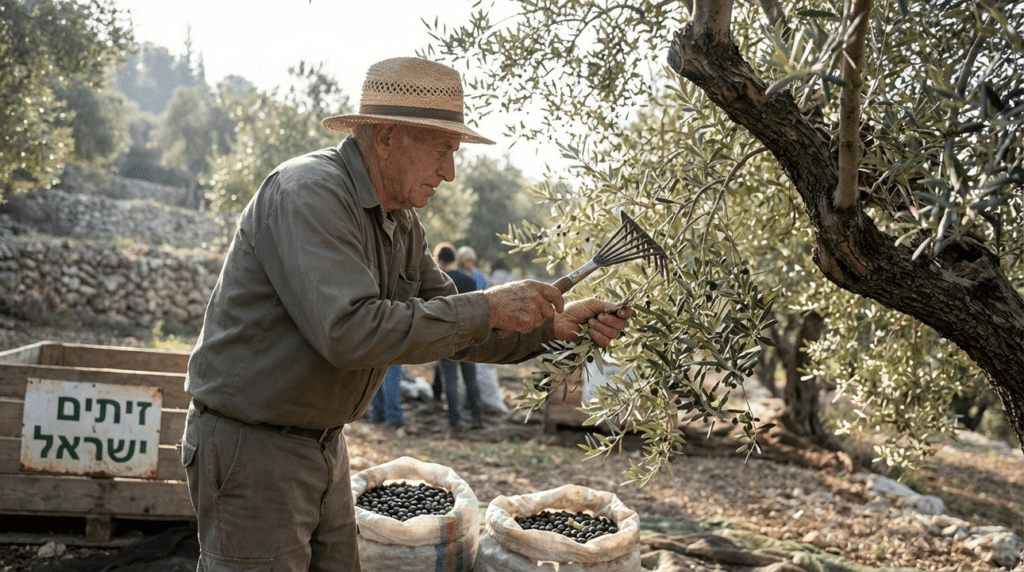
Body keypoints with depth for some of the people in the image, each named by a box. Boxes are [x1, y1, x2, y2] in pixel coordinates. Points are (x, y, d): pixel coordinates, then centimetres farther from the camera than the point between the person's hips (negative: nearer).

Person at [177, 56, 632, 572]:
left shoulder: (401, 221, 6)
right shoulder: (308, 193, -22)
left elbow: (446, 326, 11)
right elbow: (349, 330, -33)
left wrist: (556, 325, -1)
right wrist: (485, 309, -27)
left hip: (323, 446, 9)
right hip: (249, 447, -9)